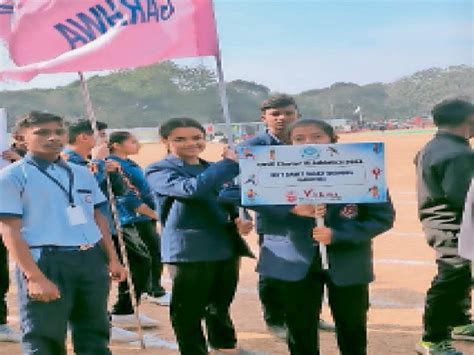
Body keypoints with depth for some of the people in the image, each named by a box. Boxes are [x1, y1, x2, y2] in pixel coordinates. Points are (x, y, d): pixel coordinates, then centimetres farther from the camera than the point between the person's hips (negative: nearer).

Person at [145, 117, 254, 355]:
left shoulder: (213, 170, 16)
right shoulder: (158, 171, -8)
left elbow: (228, 202, 25)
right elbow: (192, 189, -26)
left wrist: (239, 220, 1)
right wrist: (230, 163, -18)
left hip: (226, 248, 7)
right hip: (189, 251, -7)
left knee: (220, 306, 21)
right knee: (188, 311, 0)